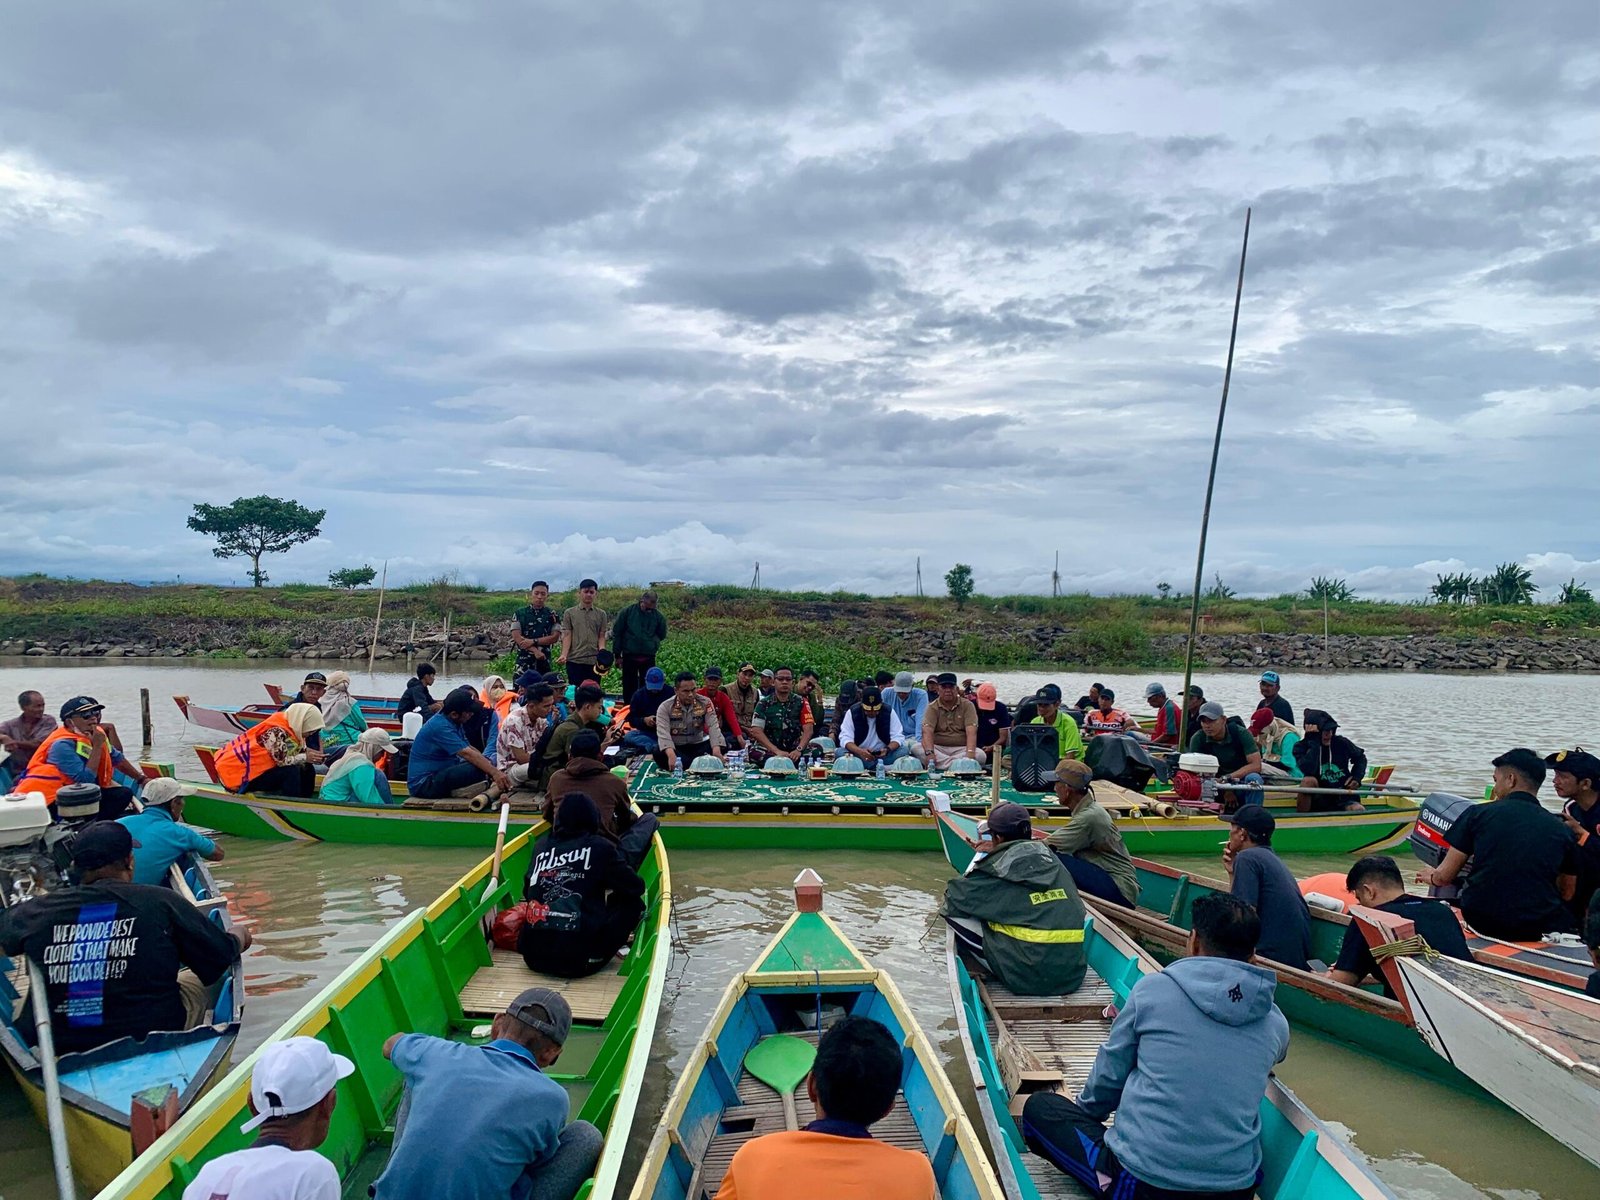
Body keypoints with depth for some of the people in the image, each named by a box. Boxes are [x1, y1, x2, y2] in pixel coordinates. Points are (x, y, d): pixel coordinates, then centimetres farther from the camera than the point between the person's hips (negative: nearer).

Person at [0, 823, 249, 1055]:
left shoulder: (41, 909, -6)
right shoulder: (162, 902, -14)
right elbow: (222, 955, -6)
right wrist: (239, 937, 16)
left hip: (58, 1046, 3)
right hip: (151, 1041, -3)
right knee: (196, 981, 25)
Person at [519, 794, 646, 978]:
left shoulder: (542, 845, 10)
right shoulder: (600, 847, -1)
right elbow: (637, 887, 7)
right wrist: (606, 891, 27)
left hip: (532, 956, 5)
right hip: (580, 960, -5)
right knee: (633, 903, 13)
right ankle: (595, 955, 6)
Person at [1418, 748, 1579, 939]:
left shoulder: (1478, 813, -1)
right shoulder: (1561, 830, 4)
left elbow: (1444, 876, 1)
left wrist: (1431, 877, 24)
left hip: (1481, 920, 0)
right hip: (1539, 927, 0)